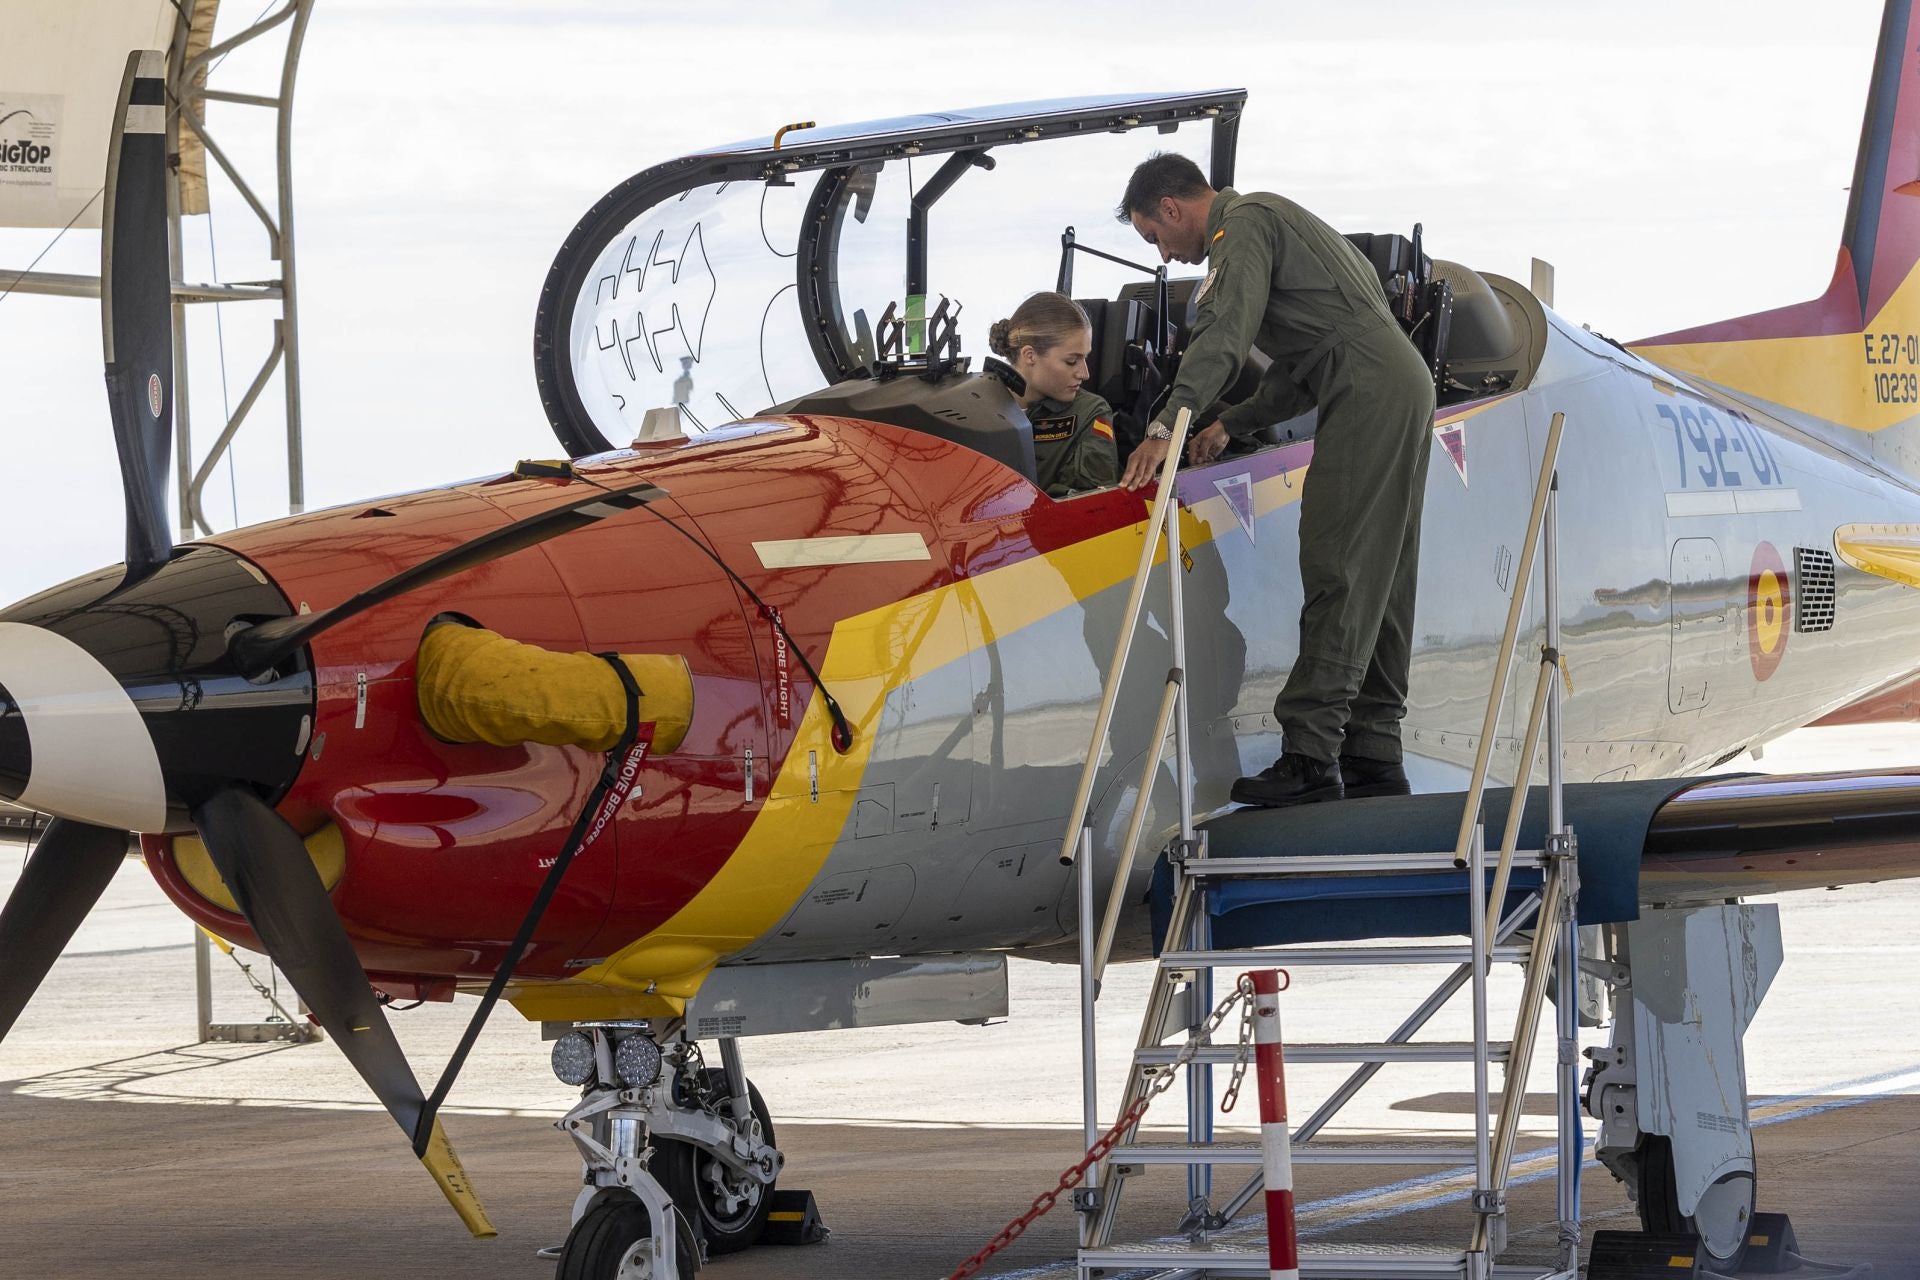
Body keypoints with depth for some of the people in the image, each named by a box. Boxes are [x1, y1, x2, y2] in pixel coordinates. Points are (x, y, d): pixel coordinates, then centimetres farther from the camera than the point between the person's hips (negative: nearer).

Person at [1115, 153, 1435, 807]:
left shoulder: (1242, 226, -4)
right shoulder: (1270, 220, 28)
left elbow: (1223, 334, -21)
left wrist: (1166, 425, -29)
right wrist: (1230, 425, 26)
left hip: (1368, 395, -10)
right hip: (1405, 382, 10)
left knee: (1336, 575, -14)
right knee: (1377, 577, 10)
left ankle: (1309, 751, -19)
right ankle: (1374, 751, 10)